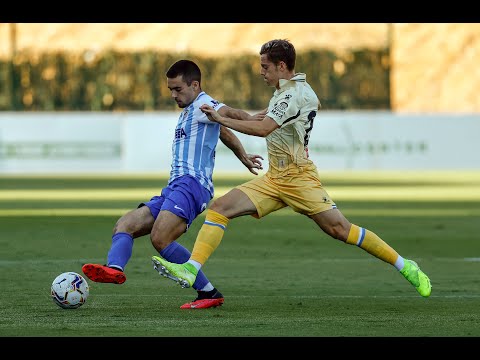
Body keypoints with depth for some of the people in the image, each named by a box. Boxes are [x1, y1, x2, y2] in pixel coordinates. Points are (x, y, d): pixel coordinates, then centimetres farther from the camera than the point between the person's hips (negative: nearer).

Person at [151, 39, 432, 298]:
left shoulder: (294, 94, -16)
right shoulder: (291, 89, 13)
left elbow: (263, 129, -27)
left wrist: (221, 119, -20)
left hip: (299, 178, -9)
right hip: (274, 179, 9)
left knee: (340, 229, -12)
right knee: (219, 208, -7)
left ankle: (405, 267, 1)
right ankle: (191, 269, -17)